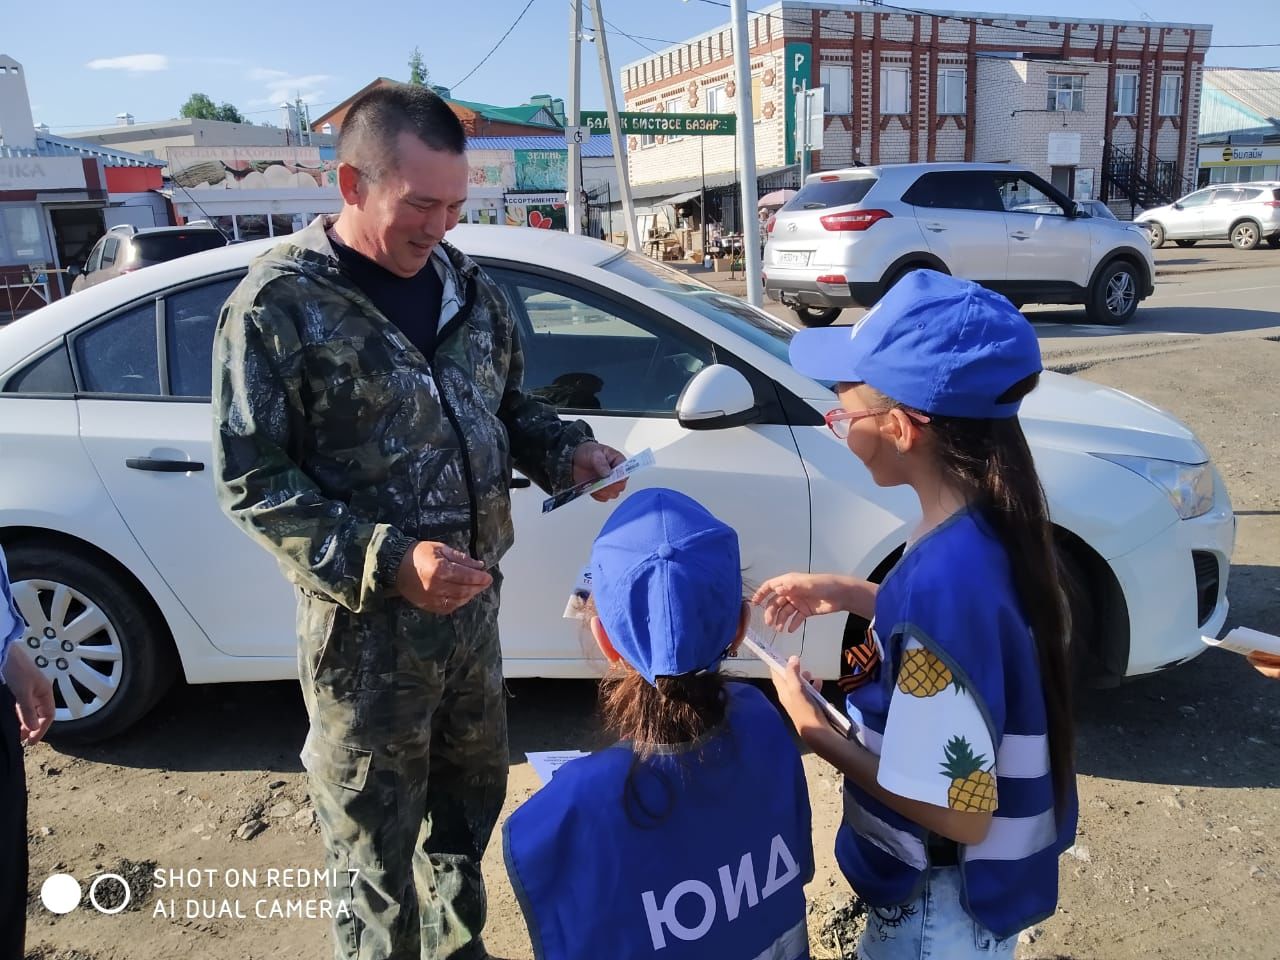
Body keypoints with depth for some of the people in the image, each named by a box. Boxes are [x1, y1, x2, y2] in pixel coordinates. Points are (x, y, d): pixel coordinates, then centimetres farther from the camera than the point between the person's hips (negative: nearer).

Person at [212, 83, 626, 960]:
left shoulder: (465, 285, 4)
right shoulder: (279, 305, -13)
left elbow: (508, 406, 15)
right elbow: (251, 483, -14)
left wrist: (568, 451, -6)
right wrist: (385, 560, -25)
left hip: (474, 604, 6)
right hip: (365, 625, -6)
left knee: (470, 800, 24)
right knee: (376, 847, 10)